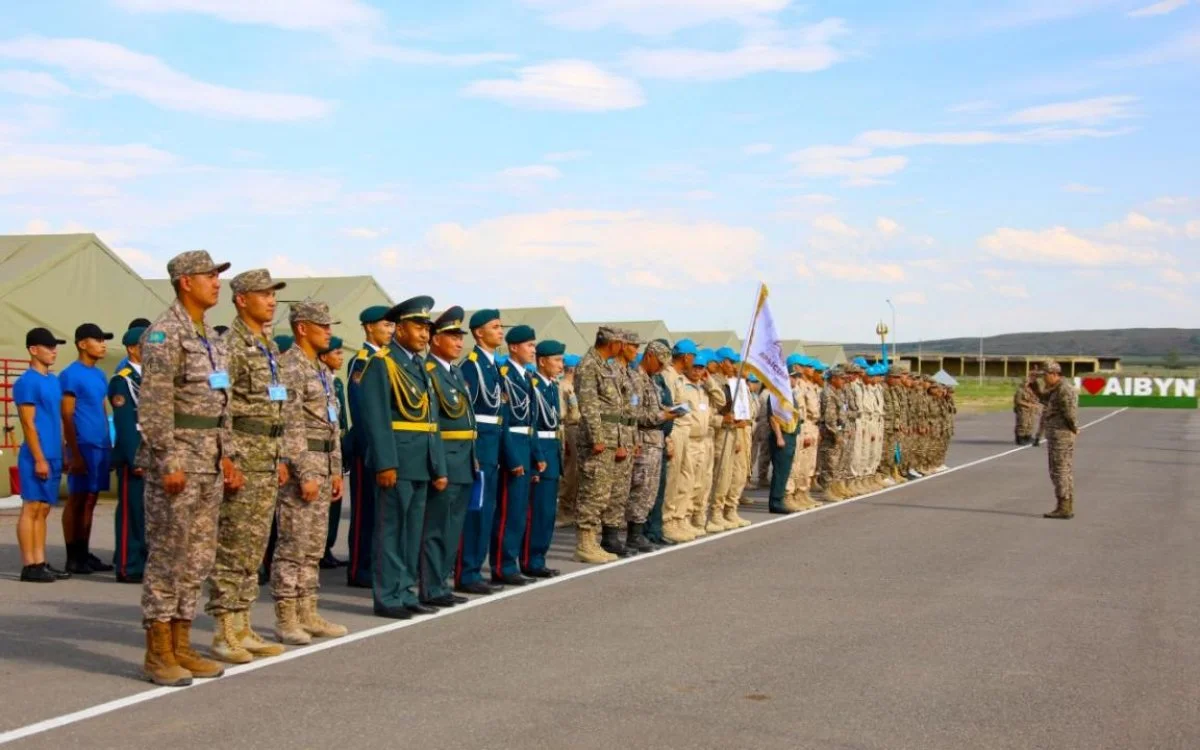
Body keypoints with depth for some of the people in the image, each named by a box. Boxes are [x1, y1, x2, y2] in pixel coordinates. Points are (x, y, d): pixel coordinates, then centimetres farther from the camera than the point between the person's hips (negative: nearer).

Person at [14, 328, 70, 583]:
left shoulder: (54, 380, 15)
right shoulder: (27, 382, -10)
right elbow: (28, 424, -14)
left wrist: (62, 454, 18)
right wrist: (39, 458, -16)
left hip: (53, 456, 8)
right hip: (37, 457, -8)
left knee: (43, 510, 10)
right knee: (31, 508, -4)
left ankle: (41, 563, 14)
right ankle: (29, 566, -1)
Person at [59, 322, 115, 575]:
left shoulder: (100, 375, 16)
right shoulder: (71, 375, -8)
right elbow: (67, 416, -11)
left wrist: (109, 446, 17)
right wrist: (74, 454, -15)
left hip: (101, 446, 7)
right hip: (83, 446, -7)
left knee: (90, 501, 11)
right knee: (76, 500, 0)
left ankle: (84, 553, 18)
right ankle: (73, 557, 6)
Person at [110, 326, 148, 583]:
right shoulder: (121, 380, -8)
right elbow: (124, 424, -14)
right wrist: (135, 460, -18)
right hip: (134, 456, -8)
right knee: (132, 512, -5)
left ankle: (145, 562, 18)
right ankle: (128, 567, -1)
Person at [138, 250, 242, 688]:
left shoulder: (209, 336, 16)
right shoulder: (164, 334, -11)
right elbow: (153, 405, -17)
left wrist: (226, 456, 15)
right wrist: (168, 463, -20)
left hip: (209, 462, 9)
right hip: (176, 458, -9)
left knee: (198, 558, 11)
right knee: (167, 557, -3)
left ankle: (181, 647, 18)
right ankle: (158, 653, 5)